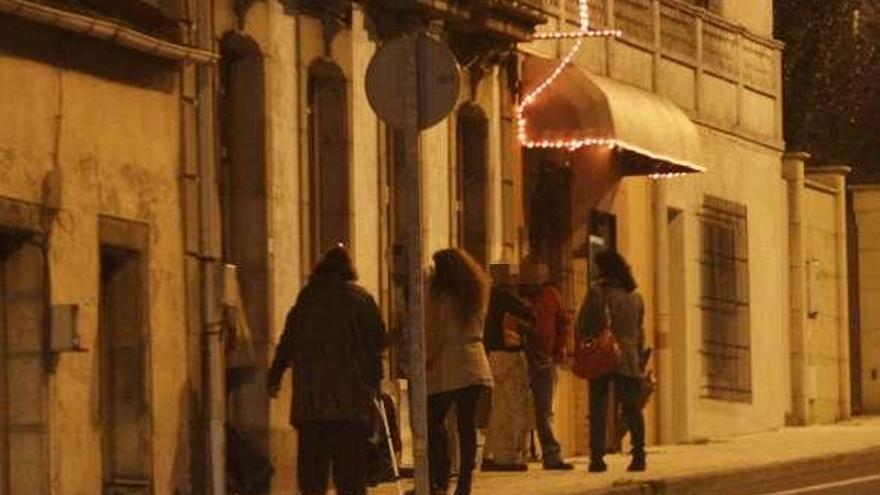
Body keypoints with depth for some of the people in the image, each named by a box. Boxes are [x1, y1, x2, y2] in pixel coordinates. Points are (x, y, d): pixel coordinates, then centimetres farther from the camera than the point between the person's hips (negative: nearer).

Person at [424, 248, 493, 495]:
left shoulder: (440, 296, -7)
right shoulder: (476, 296, 12)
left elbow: (434, 334, -8)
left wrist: (425, 362, 0)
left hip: (445, 370, -5)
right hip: (474, 367, 5)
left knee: (434, 423, 2)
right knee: (467, 425, 4)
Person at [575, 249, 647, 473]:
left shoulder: (598, 291, -6)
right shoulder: (635, 296, 10)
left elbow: (582, 326, -6)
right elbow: (640, 331, 14)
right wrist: (639, 357, 20)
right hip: (629, 360, 4)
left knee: (598, 409, 0)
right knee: (632, 408, 8)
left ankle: (597, 457, -6)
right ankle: (639, 456, 2)